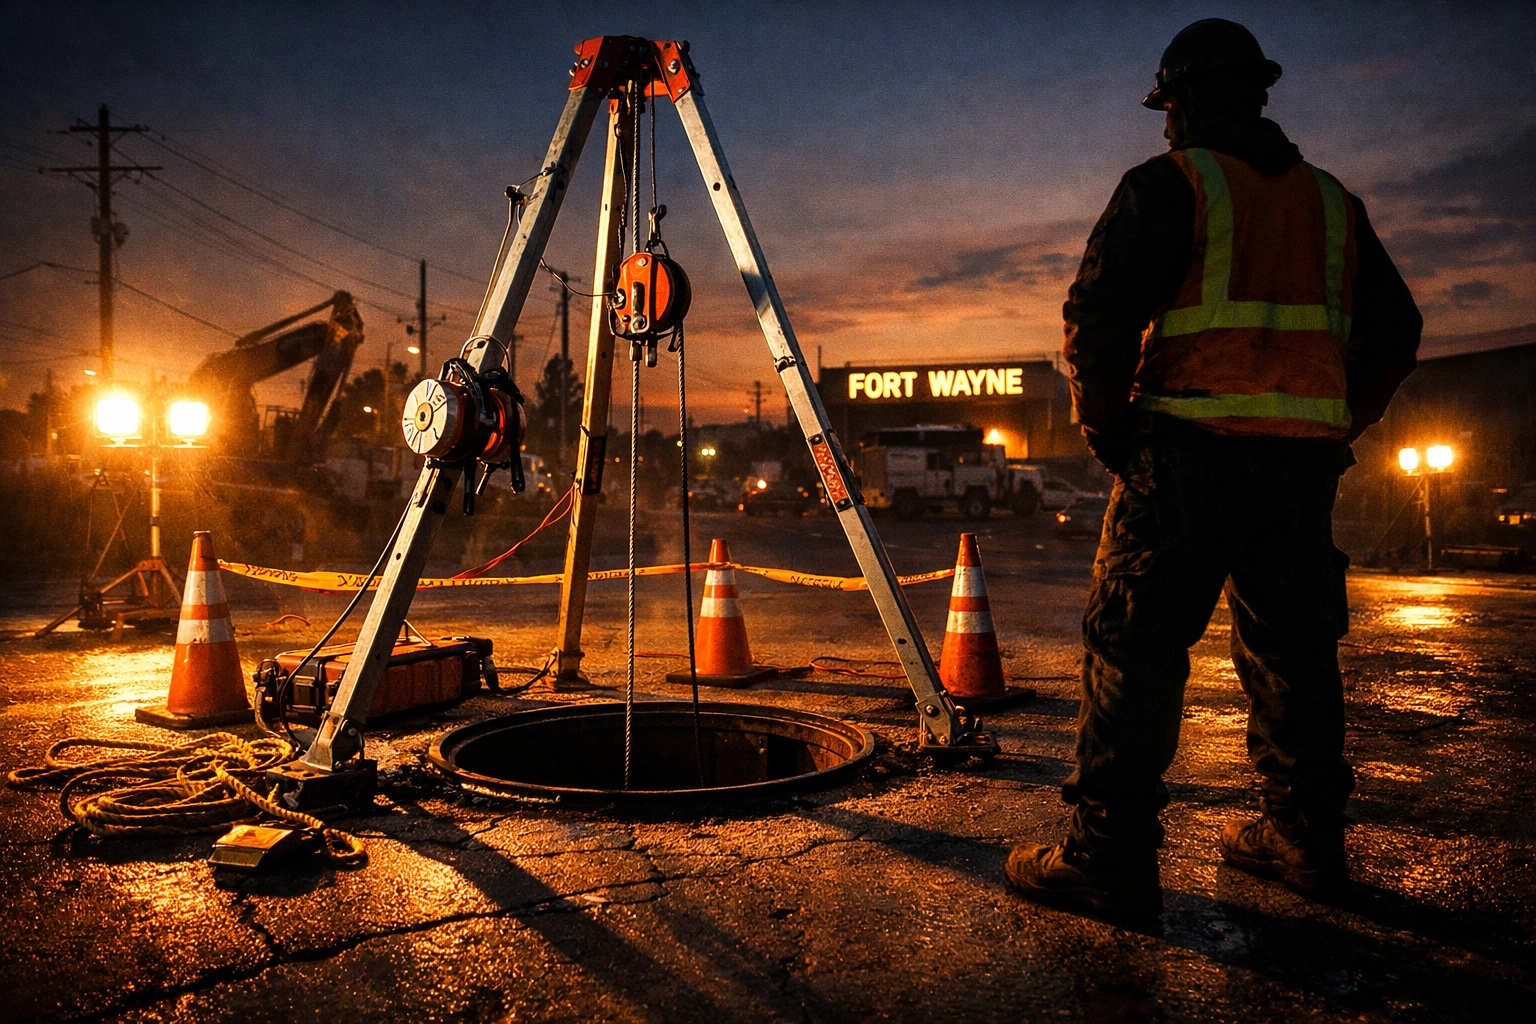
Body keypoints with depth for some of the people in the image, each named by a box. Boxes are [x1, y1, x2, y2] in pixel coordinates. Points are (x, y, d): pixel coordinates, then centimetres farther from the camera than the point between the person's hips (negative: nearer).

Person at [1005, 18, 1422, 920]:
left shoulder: (1168, 185, 0)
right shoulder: (1333, 200, 19)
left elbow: (1100, 314, -12)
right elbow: (1395, 331, 19)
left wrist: (1106, 424, -2)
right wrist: (1334, 432, 20)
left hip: (1192, 454, -6)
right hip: (1306, 458, 7)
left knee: (1135, 648, -4)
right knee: (1293, 649, 14)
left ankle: (1110, 856, -4)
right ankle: (1309, 839, 24)